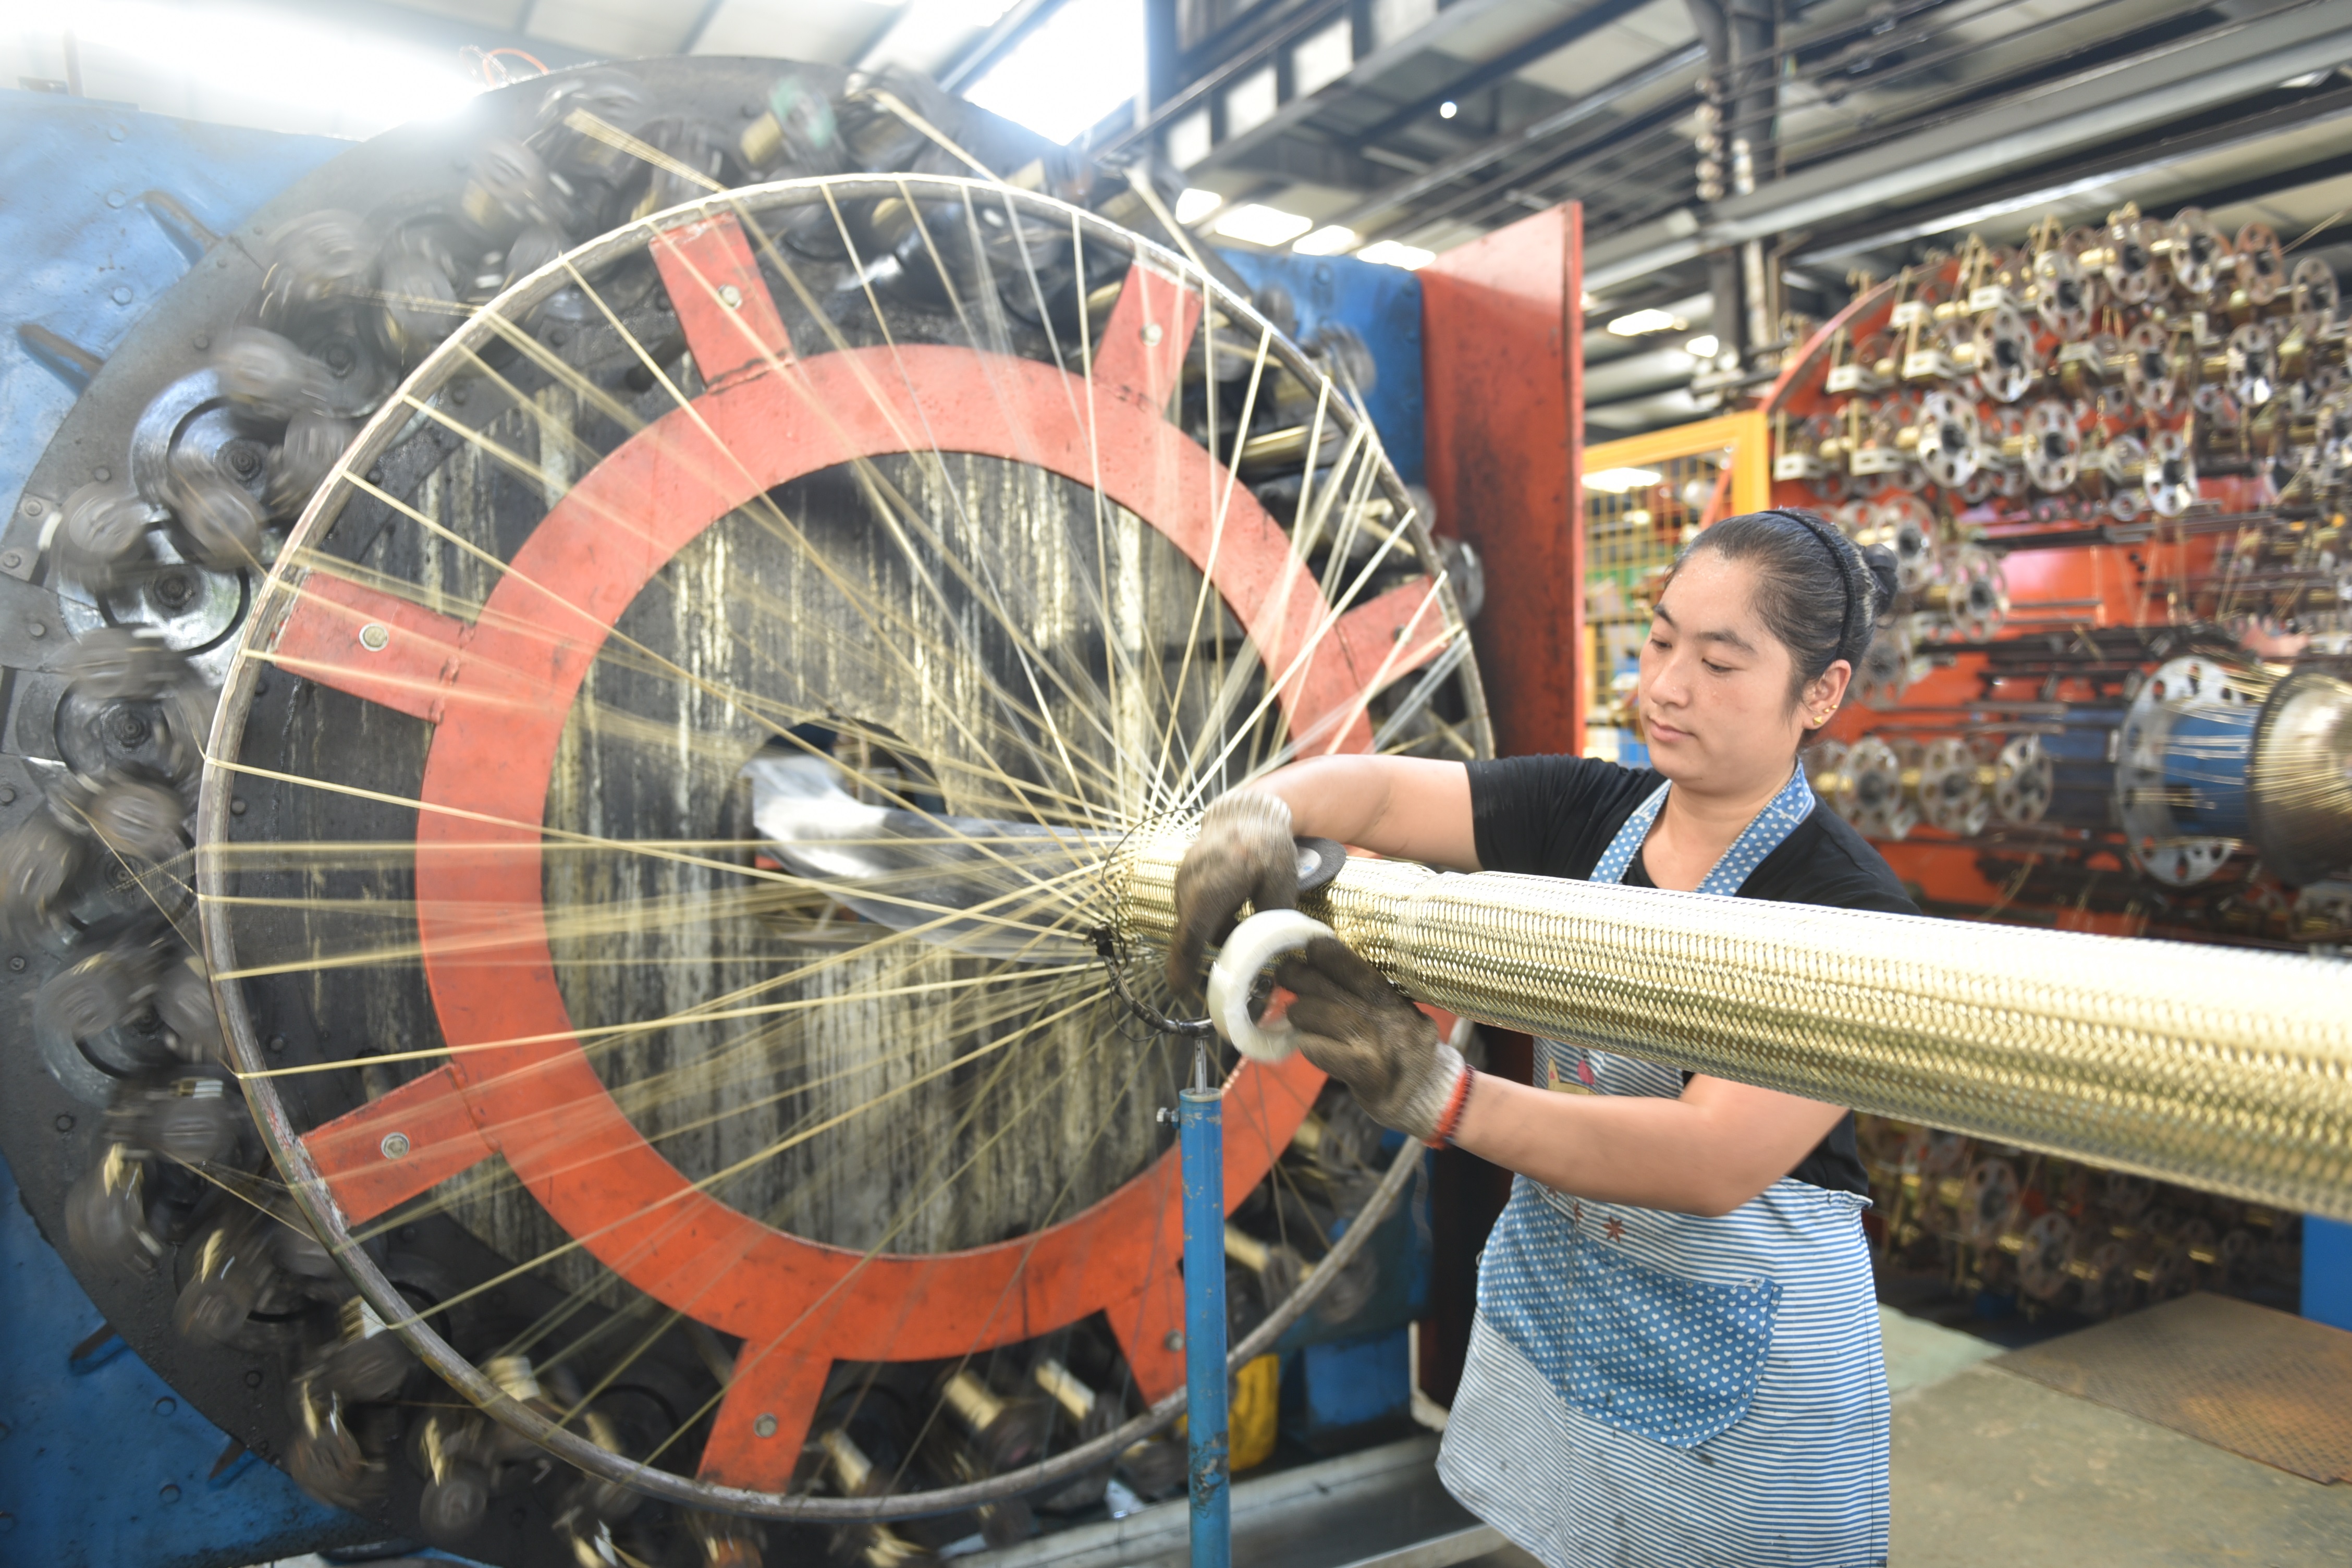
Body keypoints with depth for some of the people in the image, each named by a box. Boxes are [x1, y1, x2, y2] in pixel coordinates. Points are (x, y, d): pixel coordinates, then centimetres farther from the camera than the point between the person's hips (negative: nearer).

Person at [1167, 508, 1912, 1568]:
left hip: (1736, 1360, -4)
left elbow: (1716, 1164, -30)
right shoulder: (1585, 811, -6)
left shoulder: (1850, 910, -22)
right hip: (1547, 1307, 5)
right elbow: (1378, 790, -7)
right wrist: (1257, 813, -30)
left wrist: (1439, 1098, -41)